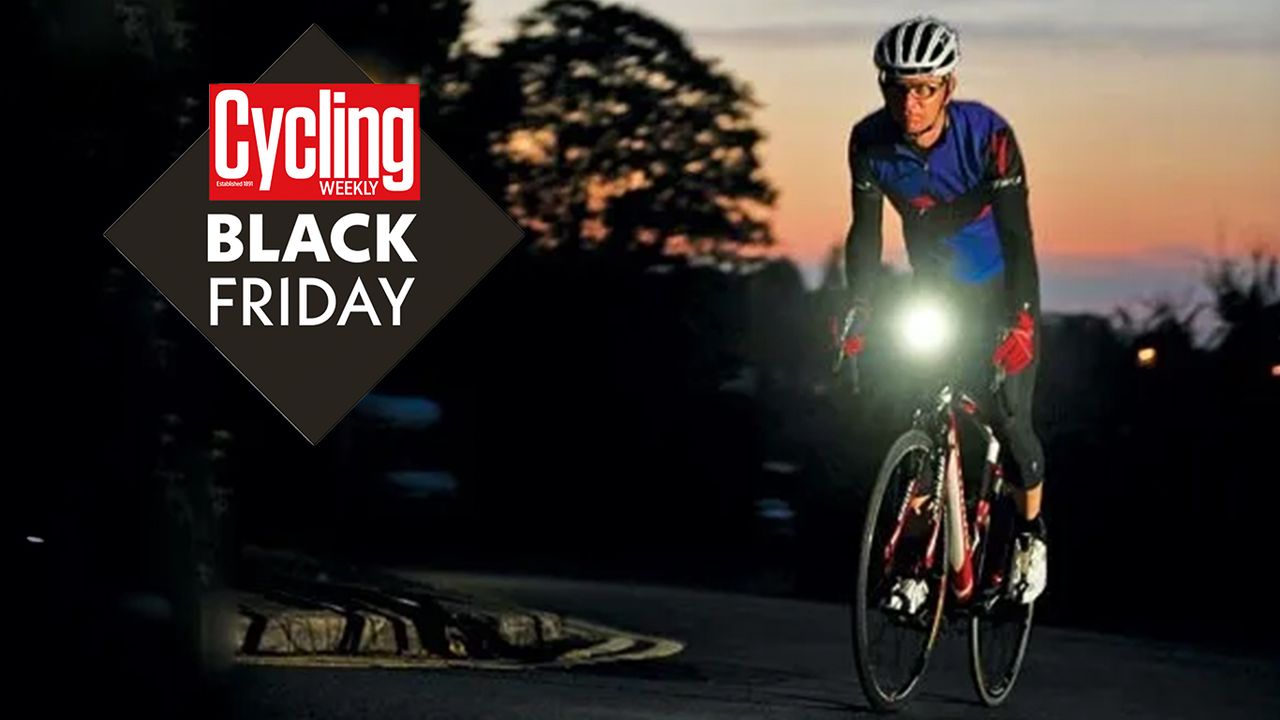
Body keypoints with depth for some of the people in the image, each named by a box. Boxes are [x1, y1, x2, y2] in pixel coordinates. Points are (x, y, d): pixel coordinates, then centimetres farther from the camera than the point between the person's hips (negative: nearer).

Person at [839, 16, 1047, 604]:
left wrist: (1020, 320, -40)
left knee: (1007, 419, -12)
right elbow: (865, 231, -10)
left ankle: (1031, 534, 11)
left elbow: (1017, 235, -30)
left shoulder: (987, 135, -28)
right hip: (935, 291, 4)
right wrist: (858, 313, -21)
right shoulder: (870, 142, -18)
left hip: (1002, 291, -3)